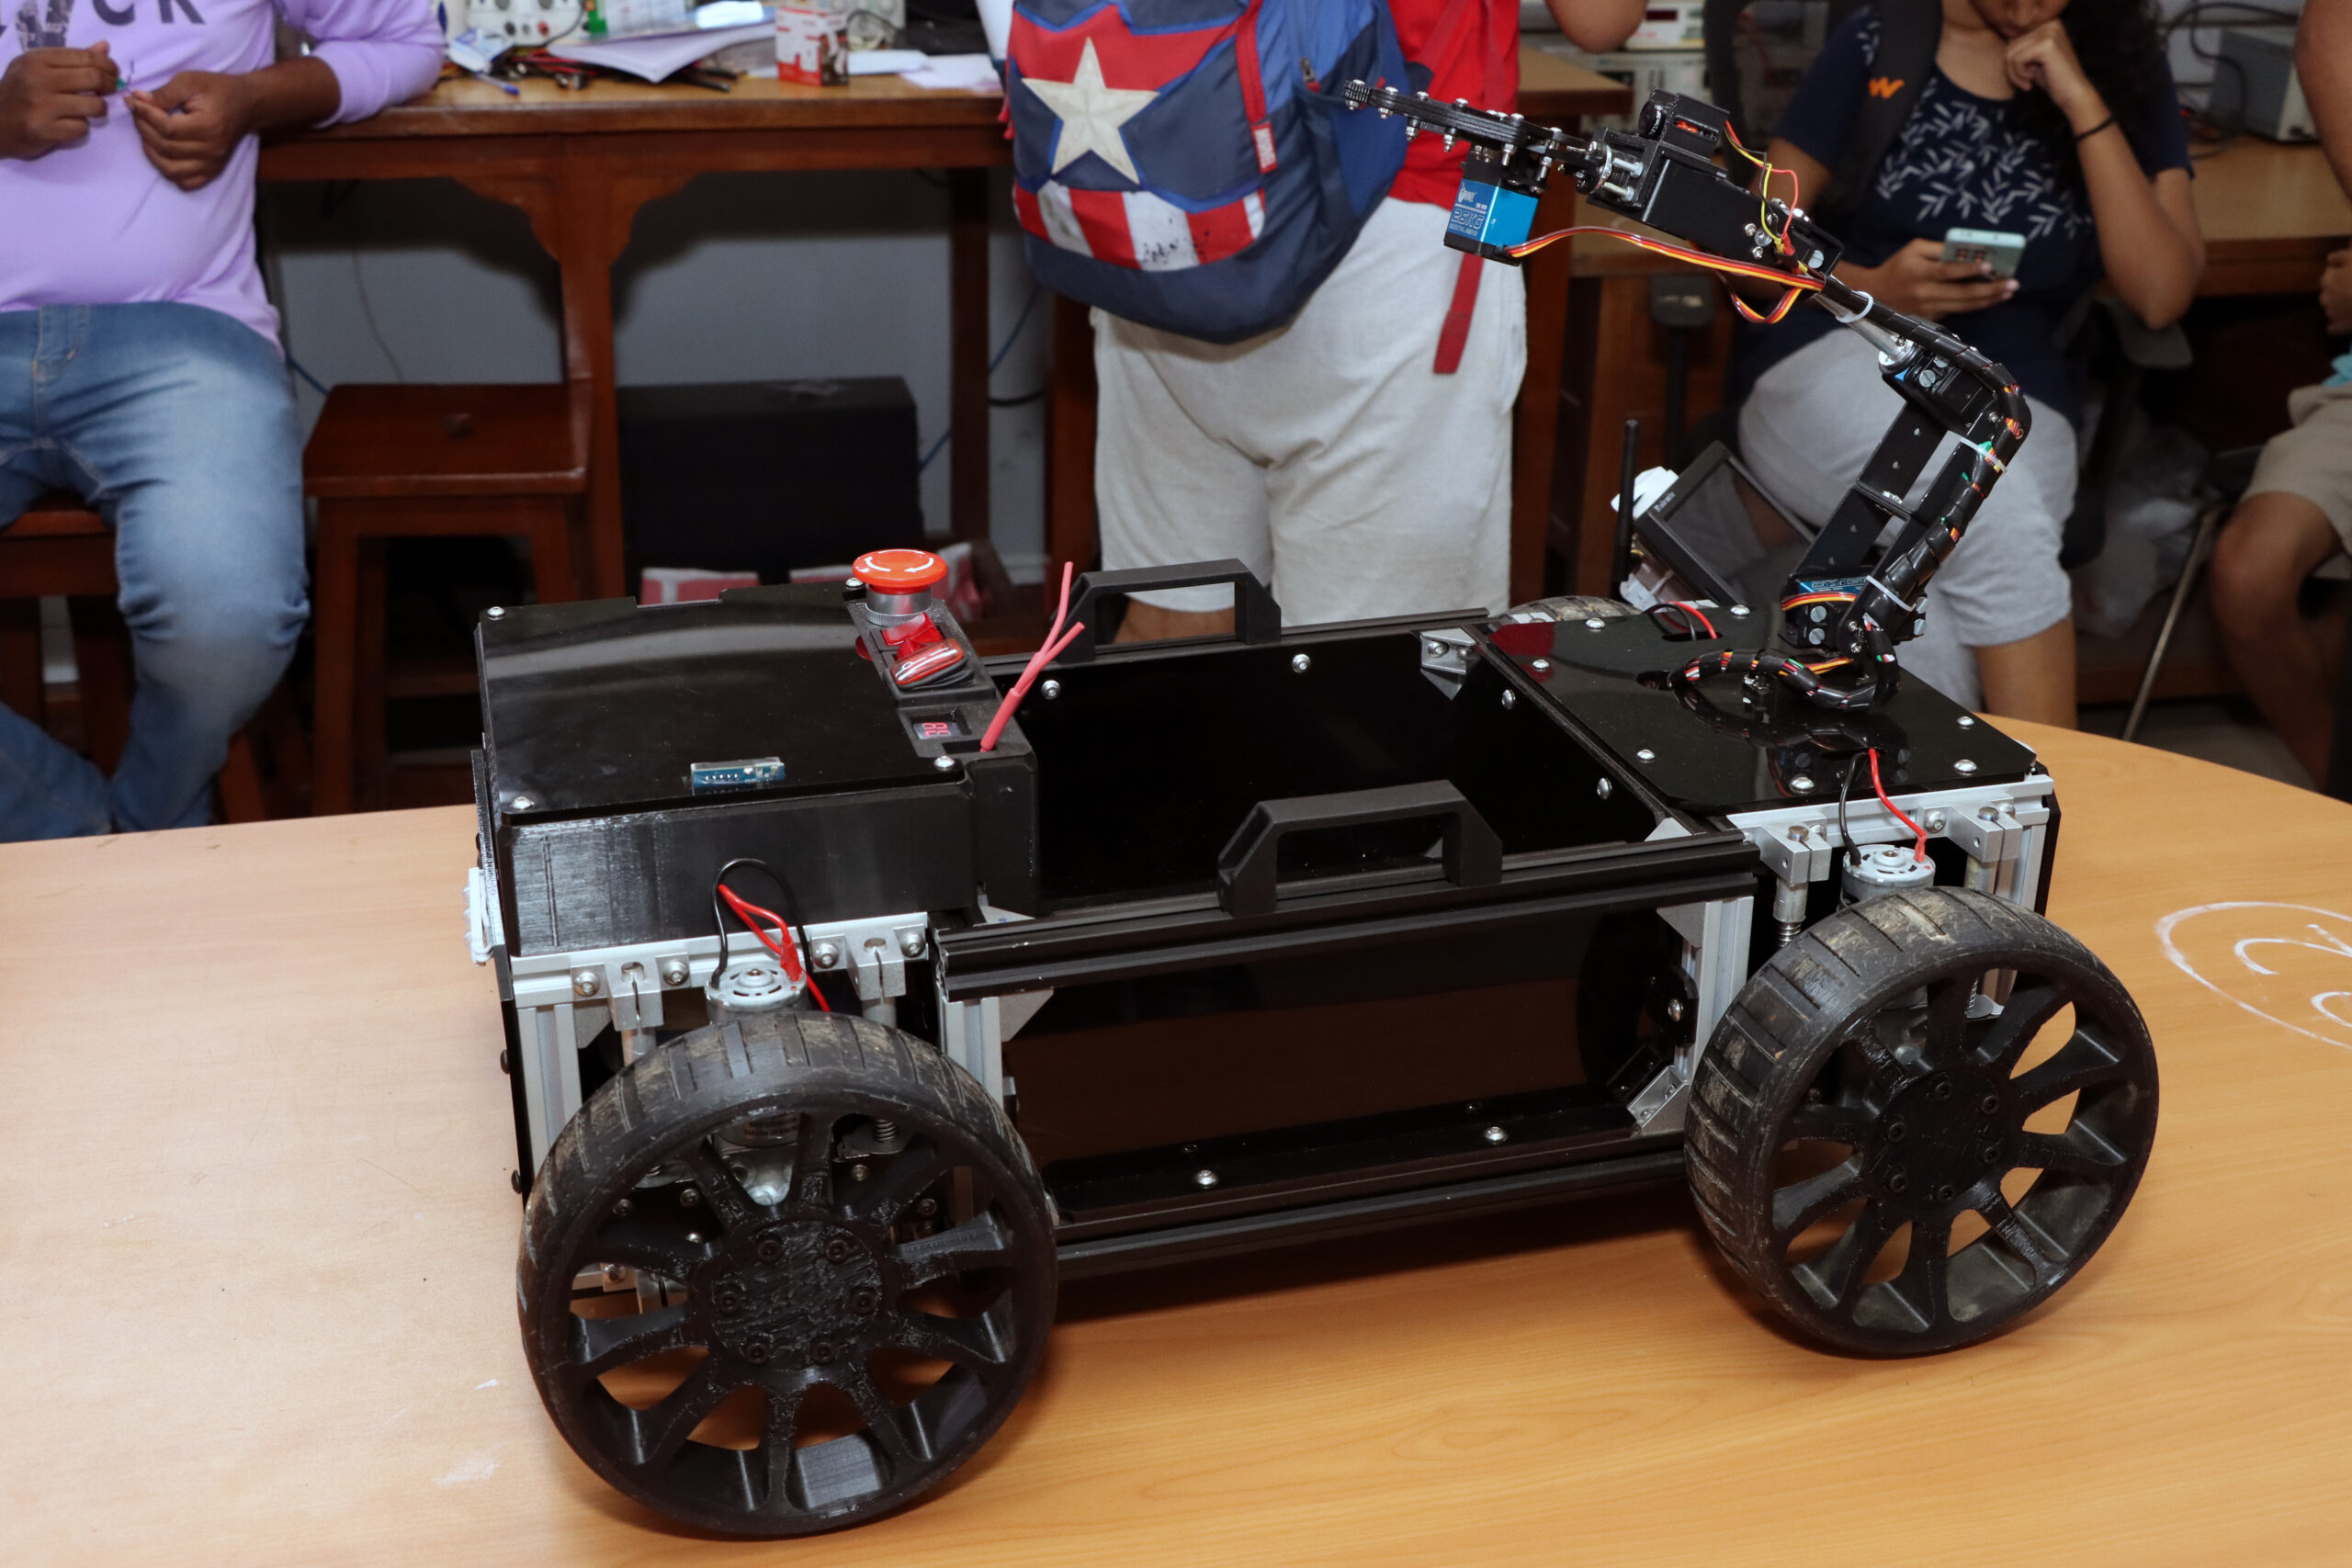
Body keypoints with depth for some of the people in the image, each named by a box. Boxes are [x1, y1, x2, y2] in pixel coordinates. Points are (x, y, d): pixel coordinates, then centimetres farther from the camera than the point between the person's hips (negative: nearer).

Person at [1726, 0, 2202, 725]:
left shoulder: (2124, 69, 12)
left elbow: (2161, 295, 0)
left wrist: (2083, 106, -4)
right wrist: (1870, 287, -12)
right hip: (1838, 361, -1)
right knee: (1998, 512, -36)